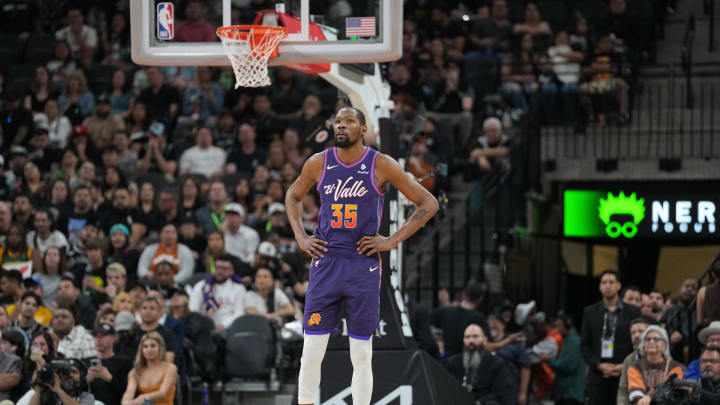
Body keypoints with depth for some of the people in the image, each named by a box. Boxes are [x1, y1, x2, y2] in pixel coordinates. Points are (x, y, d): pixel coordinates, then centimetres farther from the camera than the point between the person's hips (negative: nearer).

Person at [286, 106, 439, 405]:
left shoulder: (381, 165, -5)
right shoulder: (318, 163, 3)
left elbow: (428, 204, -1)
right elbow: (293, 196, 24)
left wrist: (392, 240, -7)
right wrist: (299, 236, 9)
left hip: (363, 265, -2)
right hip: (324, 264, 2)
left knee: (361, 354, 2)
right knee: (311, 351, 0)